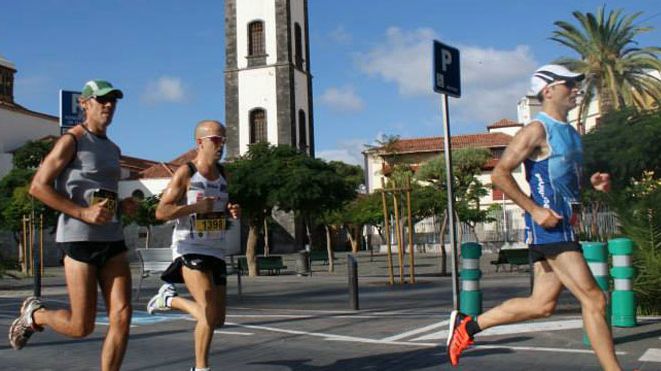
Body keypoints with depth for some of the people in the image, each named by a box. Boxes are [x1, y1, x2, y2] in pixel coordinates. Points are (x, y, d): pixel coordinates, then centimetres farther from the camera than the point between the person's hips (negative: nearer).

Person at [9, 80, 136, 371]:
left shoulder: (113, 149, 20)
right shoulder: (72, 141, -3)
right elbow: (38, 187, -10)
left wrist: (124, 207, 9)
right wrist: (84, 213, -17)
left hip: (112, 240, 7)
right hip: (79, 238, -7)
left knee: (122, 317, -6)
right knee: (81, 327, -2)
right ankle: (34, 314, 28)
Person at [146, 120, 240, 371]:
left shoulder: (222, 174, 13)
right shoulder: (185, 173, -7)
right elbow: (161, 212, -10)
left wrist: (233, 212, 3)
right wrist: (196, 207, -21)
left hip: (216, 251, 7)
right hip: (190, 249, -7)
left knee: (218, 319, 10)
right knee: (210, 314, -17)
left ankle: (170, 299, 32)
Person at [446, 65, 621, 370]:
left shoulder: (571, 133, 19)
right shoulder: (537, 130, -9)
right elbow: (500, 174, -15)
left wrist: (592, 183, 9)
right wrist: (535, 210, -20)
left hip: (565, 226, 10)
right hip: (548, 228, -10)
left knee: (542, 304, 11)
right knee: (594, 299, -9)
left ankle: (468, 325, 20)